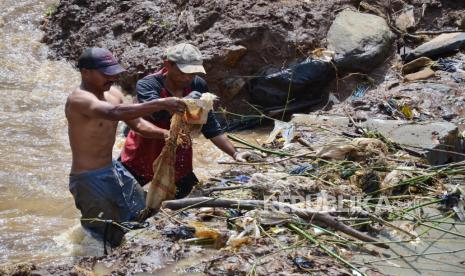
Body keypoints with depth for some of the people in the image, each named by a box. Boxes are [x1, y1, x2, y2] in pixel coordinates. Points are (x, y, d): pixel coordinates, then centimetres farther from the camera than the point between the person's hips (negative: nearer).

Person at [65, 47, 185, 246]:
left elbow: (137, 123, 6)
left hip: (113, 169, 9)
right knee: (114, 238, -3)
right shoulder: (79, 99, -24)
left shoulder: (113, 93, 3)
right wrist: (160, 104, -47)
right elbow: (115, 113, -41)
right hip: (89, 179, -8)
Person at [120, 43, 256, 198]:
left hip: (177, 162, 3)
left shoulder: (198, 86, -11)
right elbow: (157, 112, -42)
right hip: (142, 159, -3)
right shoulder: (147, 85, -22)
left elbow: (211, 127, -6)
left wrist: (234, 153, -16)